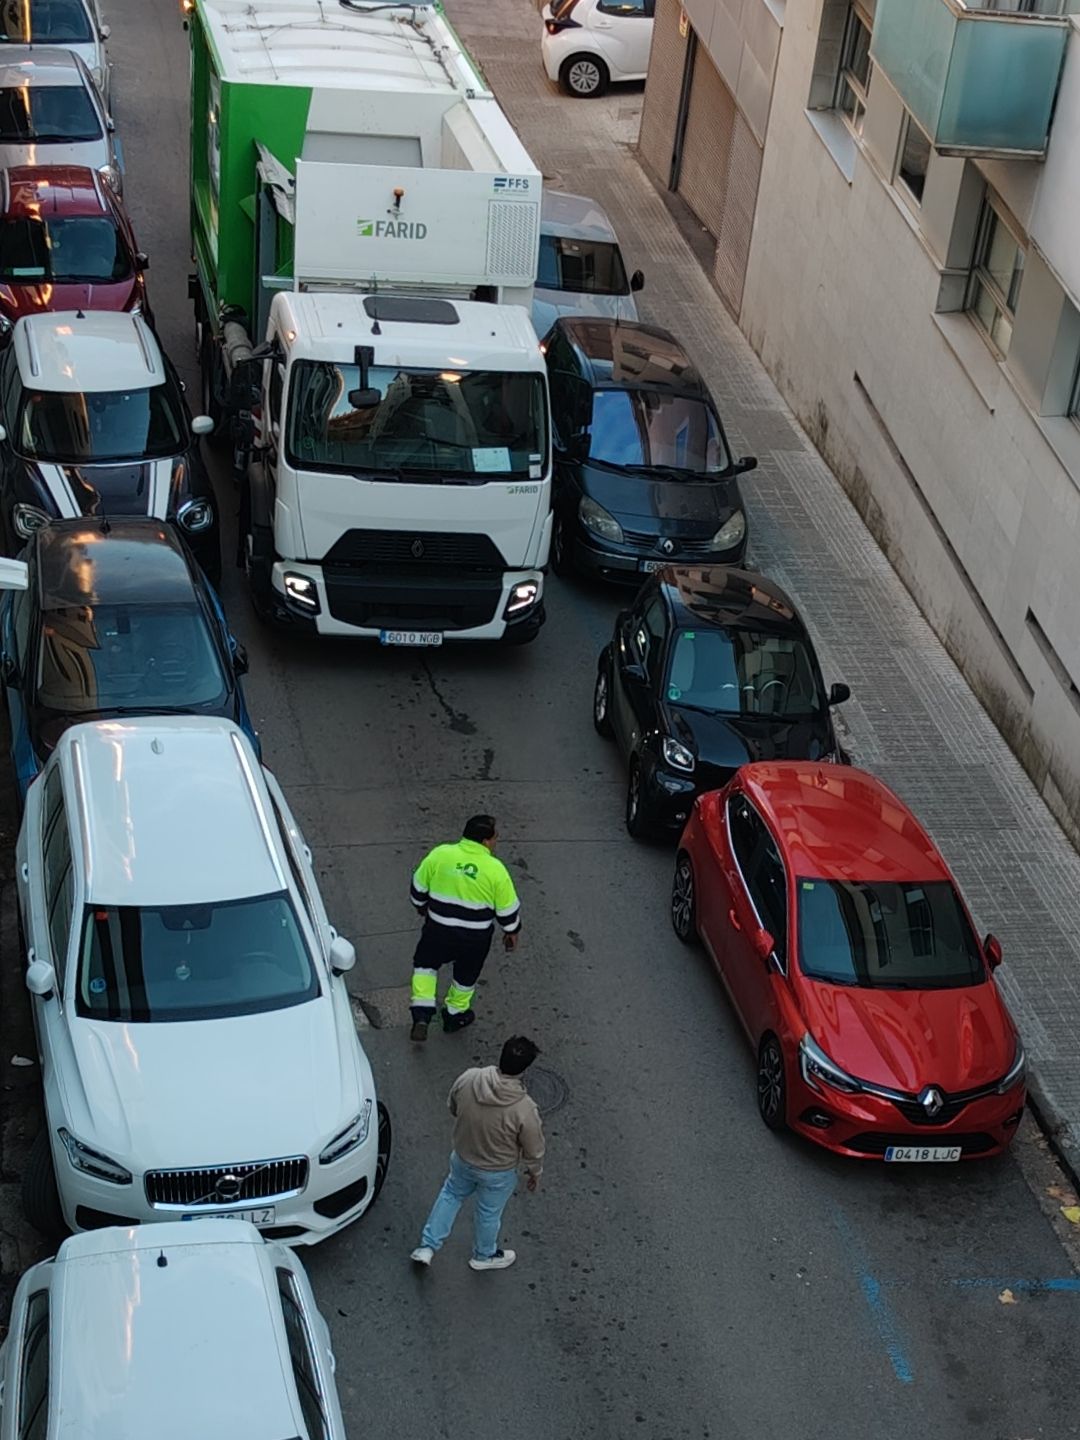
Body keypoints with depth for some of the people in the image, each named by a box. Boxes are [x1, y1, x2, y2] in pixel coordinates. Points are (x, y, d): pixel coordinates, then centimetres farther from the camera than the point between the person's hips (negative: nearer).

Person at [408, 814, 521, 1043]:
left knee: (425, 964, 25)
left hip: (438, 930, 1)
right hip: (476, 938, -1)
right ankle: (455, 1015, 45)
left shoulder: (440, 854, -12)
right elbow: (508, 909, -8)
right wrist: (512, 932, 11)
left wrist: (422, 906, 20)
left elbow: (418, 888, 0)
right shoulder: (496, 870, -17)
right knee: (465, 974, 25)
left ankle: (422, 1016, 11)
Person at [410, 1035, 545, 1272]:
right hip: (497, 1172, -3)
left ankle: (427, 1247, 41)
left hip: (462, 1157, 3)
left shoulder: (467, 1079, -26)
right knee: (488, 1213, 25)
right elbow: (534, 1150, -19)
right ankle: (484, 1255, 51)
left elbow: (452, 1107, -3)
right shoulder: (525, 1109, -36)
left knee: (451, 1194, 32)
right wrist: (535, 1172, 2)